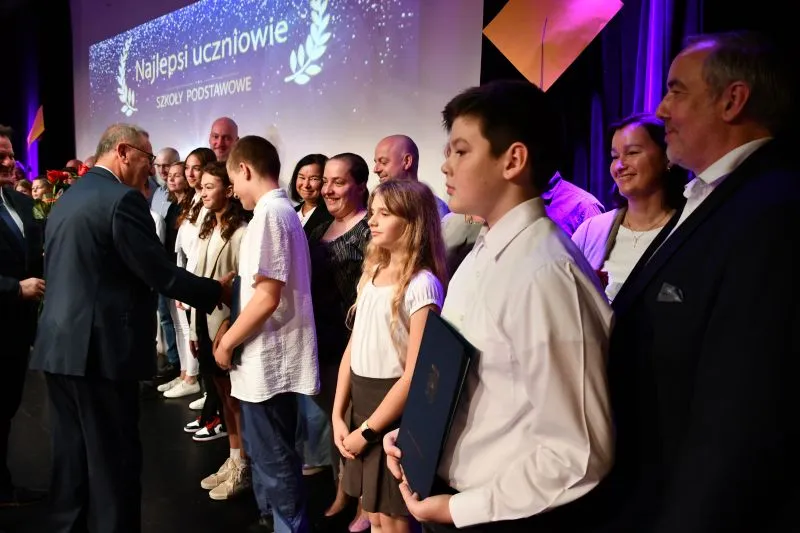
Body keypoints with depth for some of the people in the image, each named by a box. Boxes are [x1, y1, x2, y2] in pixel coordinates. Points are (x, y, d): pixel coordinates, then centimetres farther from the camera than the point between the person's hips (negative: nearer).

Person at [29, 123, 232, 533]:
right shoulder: (122, 199, -14)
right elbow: (161, 273, -16)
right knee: (113, 459, 4)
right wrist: (216, 291, -3)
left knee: (72, 455, 19)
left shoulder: (66, 198, 14)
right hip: (100, 349, -9)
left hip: (59, 346, 9)